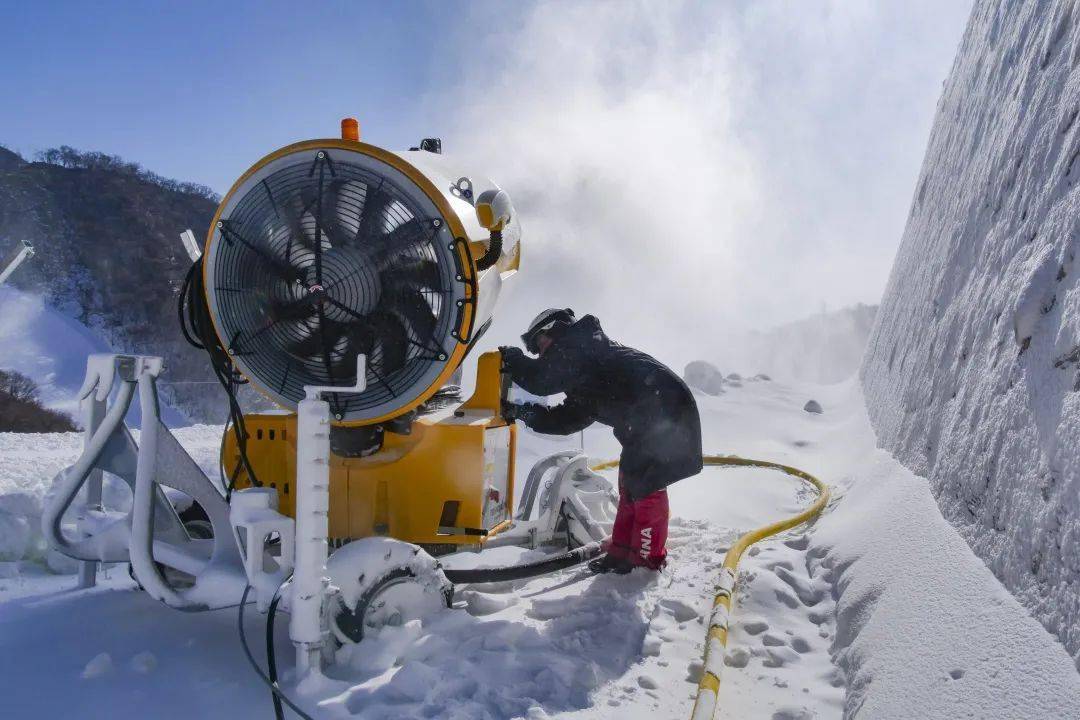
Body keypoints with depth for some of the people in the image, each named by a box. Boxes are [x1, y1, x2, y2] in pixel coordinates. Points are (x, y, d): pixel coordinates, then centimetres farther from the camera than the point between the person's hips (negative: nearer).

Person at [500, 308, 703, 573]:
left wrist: (513, 360, 3)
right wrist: (522, 412, 16)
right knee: (630, 482, 14)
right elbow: (568, 419, 21)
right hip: (645, 420, 10)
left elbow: (543, 380, -15)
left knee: (645, 484, -5)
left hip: (664, 410, -10)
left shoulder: (579, 344, -5)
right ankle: (622, 553, 23)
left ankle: (648, 559, 7)